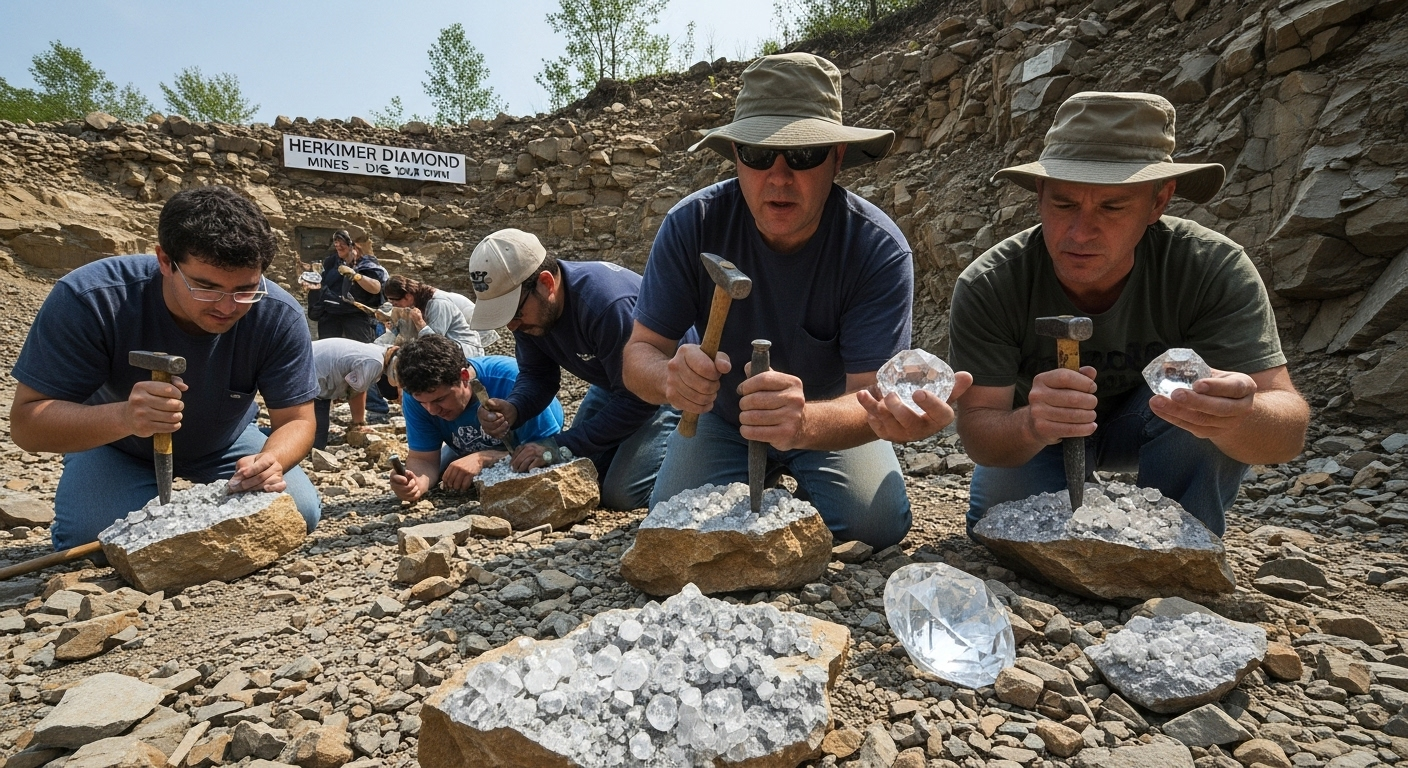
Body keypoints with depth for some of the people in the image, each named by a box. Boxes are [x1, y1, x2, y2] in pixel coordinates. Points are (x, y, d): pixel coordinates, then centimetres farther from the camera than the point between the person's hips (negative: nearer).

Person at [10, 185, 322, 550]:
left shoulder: (279, 317, -29)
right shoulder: (87, 299, -33)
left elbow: (296, 420, -23)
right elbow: (26, 421, -30)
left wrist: (271, 461, -47)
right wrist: (123, 416, -53)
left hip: (224, 442, 2)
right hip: (113, 444, -1)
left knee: (299, 514, -17)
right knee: (92, 537, -26)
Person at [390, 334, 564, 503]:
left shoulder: (511, 380, -41)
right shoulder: (416, 394, -26)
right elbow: (424, 458, -22)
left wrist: (483, 459, -50)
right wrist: (417, 483, -47)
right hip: (468, 453, 4)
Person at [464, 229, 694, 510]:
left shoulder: (606, 304, -38)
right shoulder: (526, 304, -12)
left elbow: (637, 399, -32)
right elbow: (537, 375, -2)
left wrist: (562, 446, -31)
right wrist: (512, 410, -25)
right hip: (615, 381, 8)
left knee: (621, 494, -16)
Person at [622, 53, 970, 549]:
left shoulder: (879, 249, -27)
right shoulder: (691, 225, -23)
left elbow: (871, 400, -32)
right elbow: (640, 350, -21)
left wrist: (806, 423, -56)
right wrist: (670, 376, -47)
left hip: (829, 422, 0)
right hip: (721, 421, 1)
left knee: (878, 526, -23)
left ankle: (805, 494, 14)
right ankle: (766, 493, 17)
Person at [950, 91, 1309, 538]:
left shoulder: (1215, 271, -27)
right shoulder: (987, 287, -28)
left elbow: (1288, 431, -32)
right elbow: (977, 427, -29)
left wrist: (1235, 415, -57)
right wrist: (1029, 425, -54)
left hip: (1144, 426, 0)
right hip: (1029, 442, 1)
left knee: (1205, 406, -30)